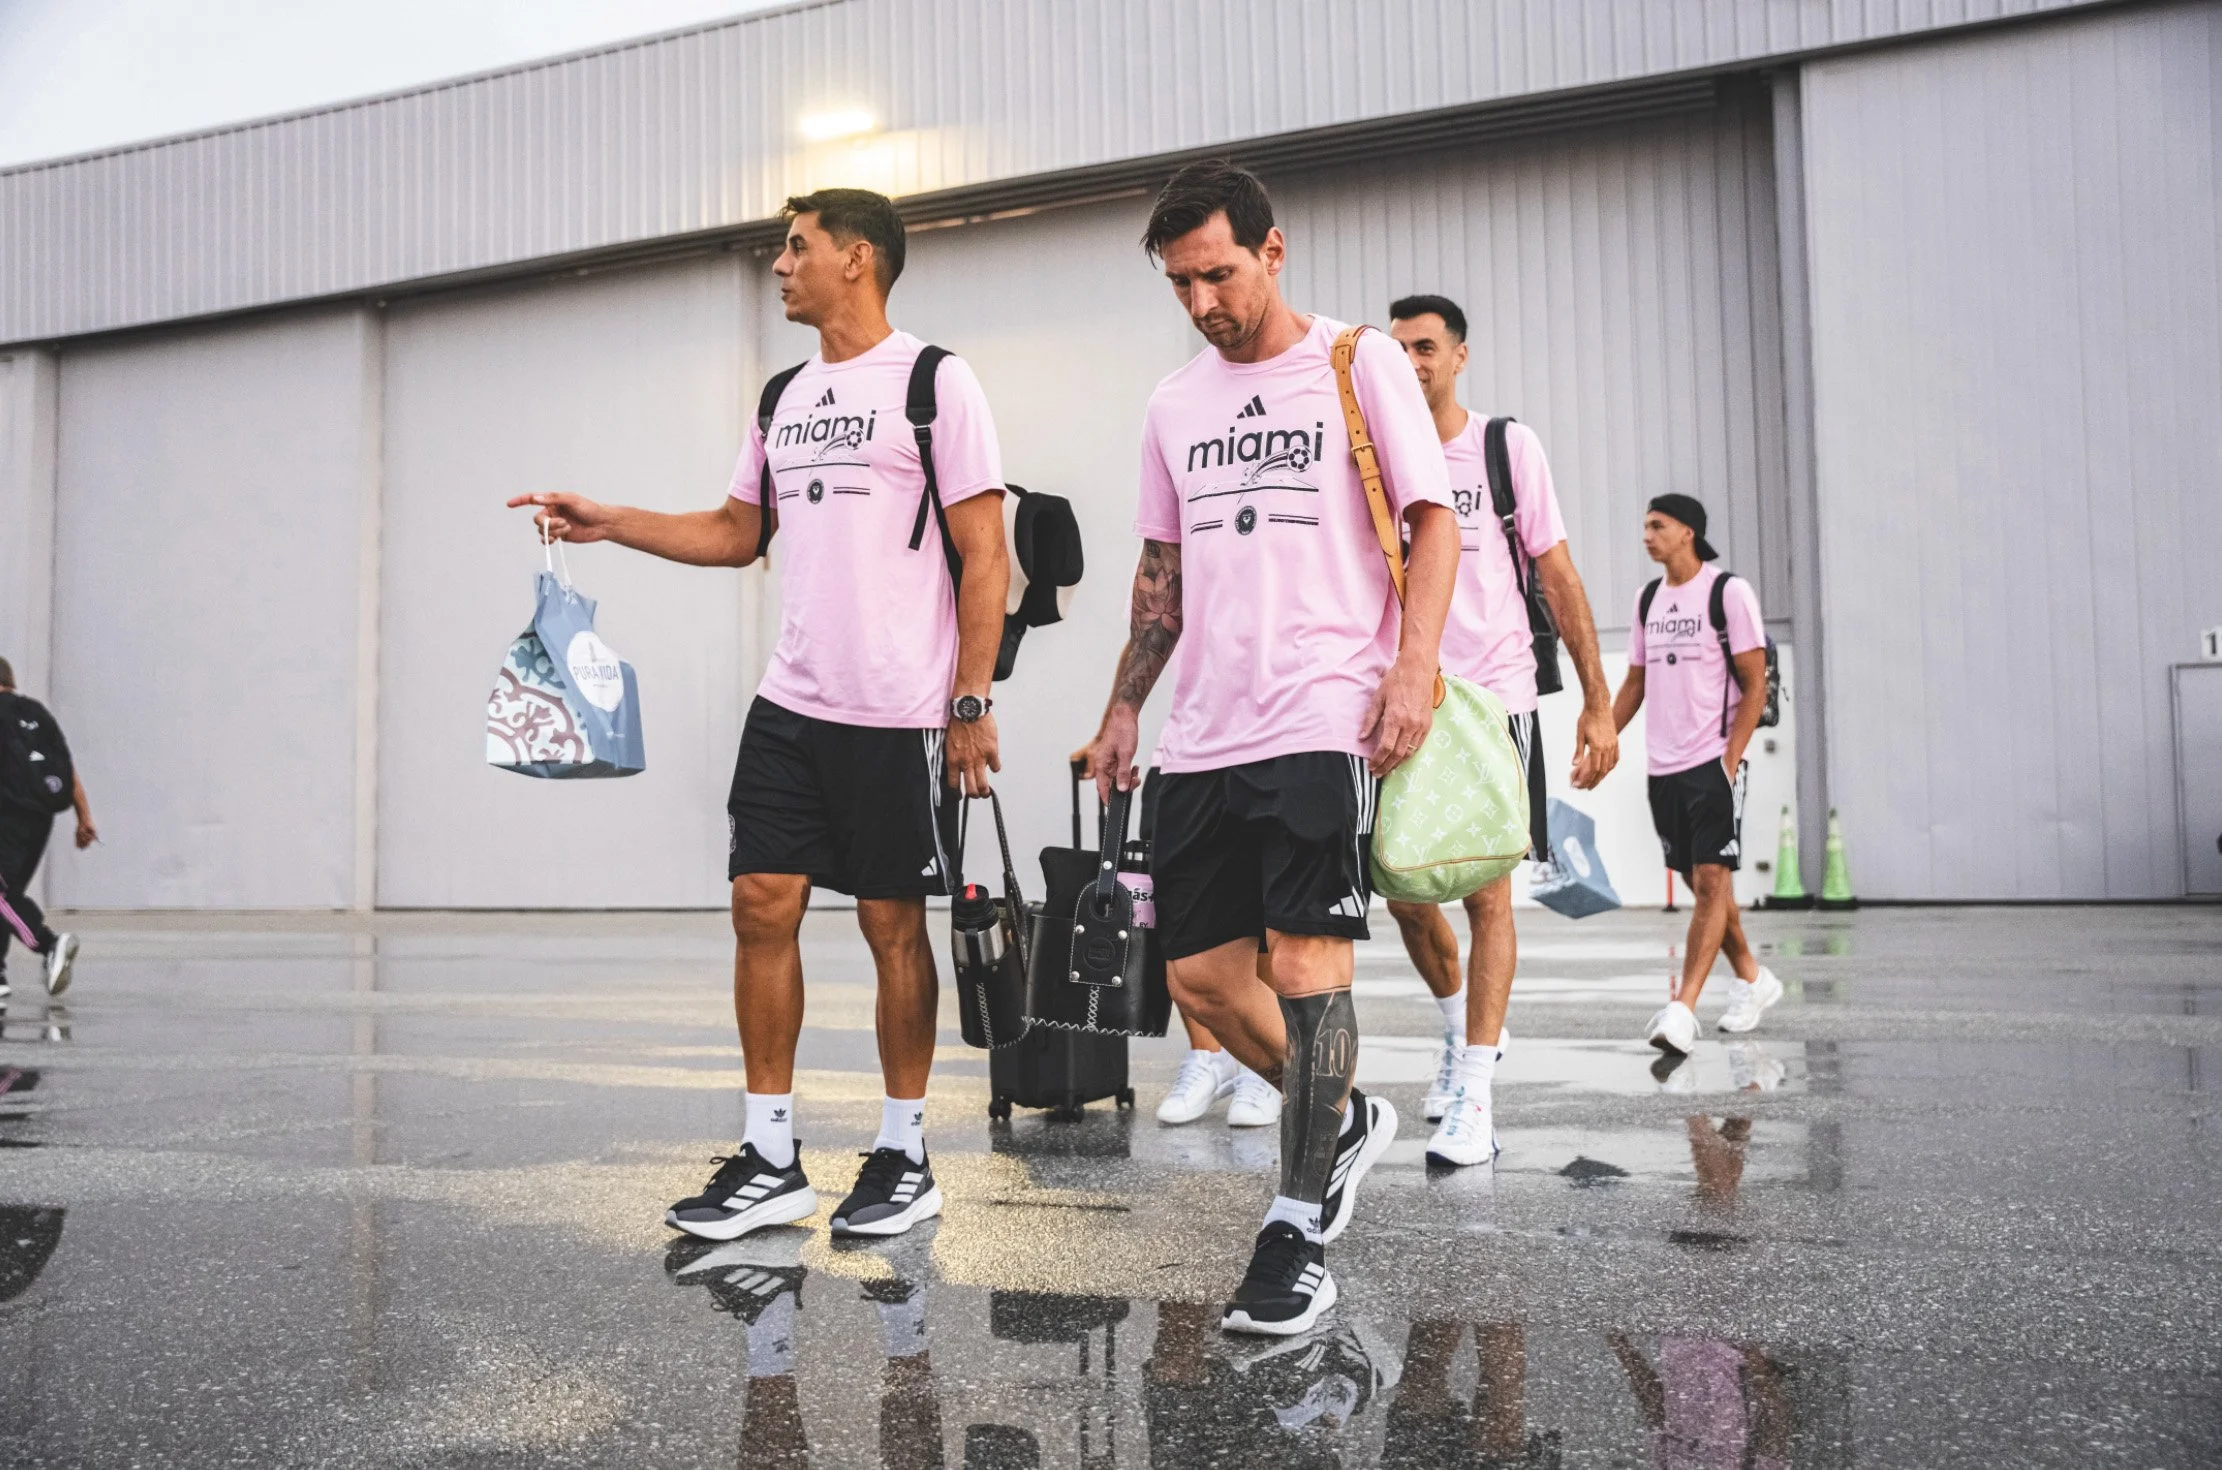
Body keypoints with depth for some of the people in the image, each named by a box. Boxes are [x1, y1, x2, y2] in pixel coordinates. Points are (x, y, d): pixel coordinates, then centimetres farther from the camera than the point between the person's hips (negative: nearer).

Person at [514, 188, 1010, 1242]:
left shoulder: (935, 383, -5)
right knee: (761, 906, 3)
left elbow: (984, 555, -9)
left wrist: (973, 704, -14)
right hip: (790, 706, 7)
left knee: (891, 922, 2)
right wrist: (608, 522, 15)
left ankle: (905, 1158, 18)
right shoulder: (785, 397, 16)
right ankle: (770, 1163, 14)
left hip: (898, 714, -6)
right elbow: (736, 533, 25)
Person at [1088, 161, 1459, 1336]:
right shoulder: (1175, 403, 17)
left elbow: (1433, 521, -2)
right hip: (1200, 737, 6)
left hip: (1322, 719, -6)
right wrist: (1124, 706, 16)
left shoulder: (1358, 363, 2)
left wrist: (1412, 669, -15)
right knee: (1199, 971, 6)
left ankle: (1300, 1231, 0)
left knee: (1305, 959, -11)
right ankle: (1343, 1120, 30)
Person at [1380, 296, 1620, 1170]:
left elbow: (1557, 576, 2)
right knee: (1404, 890, 6)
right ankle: (1462, 1027, 34)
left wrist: (1598, 701, -2)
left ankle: (1473, 1099, 0)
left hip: (1495, 697, -3)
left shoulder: (1507, 448, 1)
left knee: (1486, 893, -4)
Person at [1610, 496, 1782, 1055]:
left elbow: (1755, 685, -7)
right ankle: (1753, 978, 31)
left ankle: (1682, 1010, -17)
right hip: (1663, 766, 7)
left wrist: (1730, 759, -15)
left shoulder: (1729, 592, -5)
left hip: (1713, 762, -7)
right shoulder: (1647, 599, 13)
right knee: (1701, 883, 13)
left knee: (1710, 881, -11)